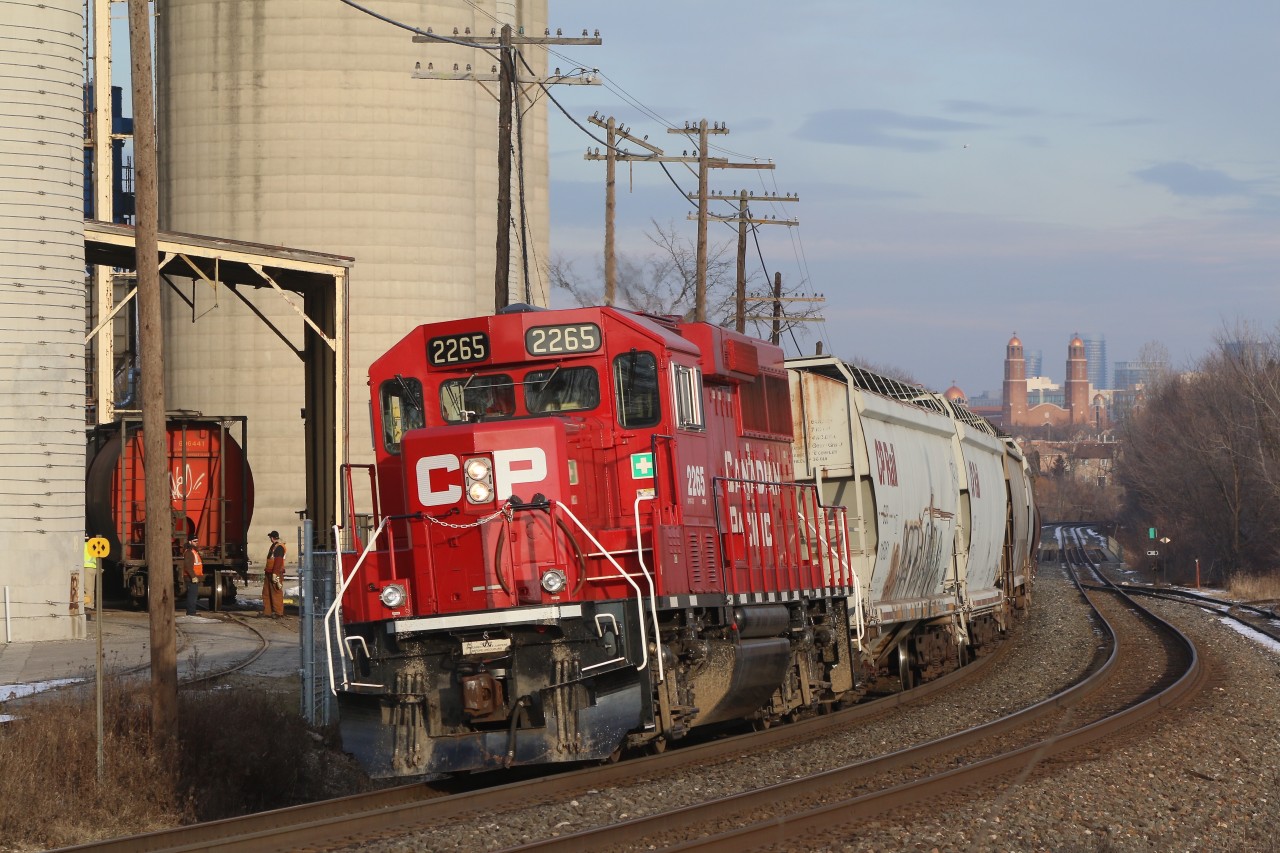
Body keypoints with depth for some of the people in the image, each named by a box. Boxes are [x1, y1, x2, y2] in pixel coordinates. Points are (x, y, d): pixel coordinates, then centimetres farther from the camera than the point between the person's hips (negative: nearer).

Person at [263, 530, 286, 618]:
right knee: (266, 593, 12)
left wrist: (275, 573, -26)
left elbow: (278, 561, -22)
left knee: (276, 594, -6)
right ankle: (267, 611, 17)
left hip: (276, 574, -10)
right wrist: (267, 573, 24)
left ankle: (278, 612, -3)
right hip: (269, 573, 10)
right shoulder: (273, 546, 18)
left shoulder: (279, 547, -15)